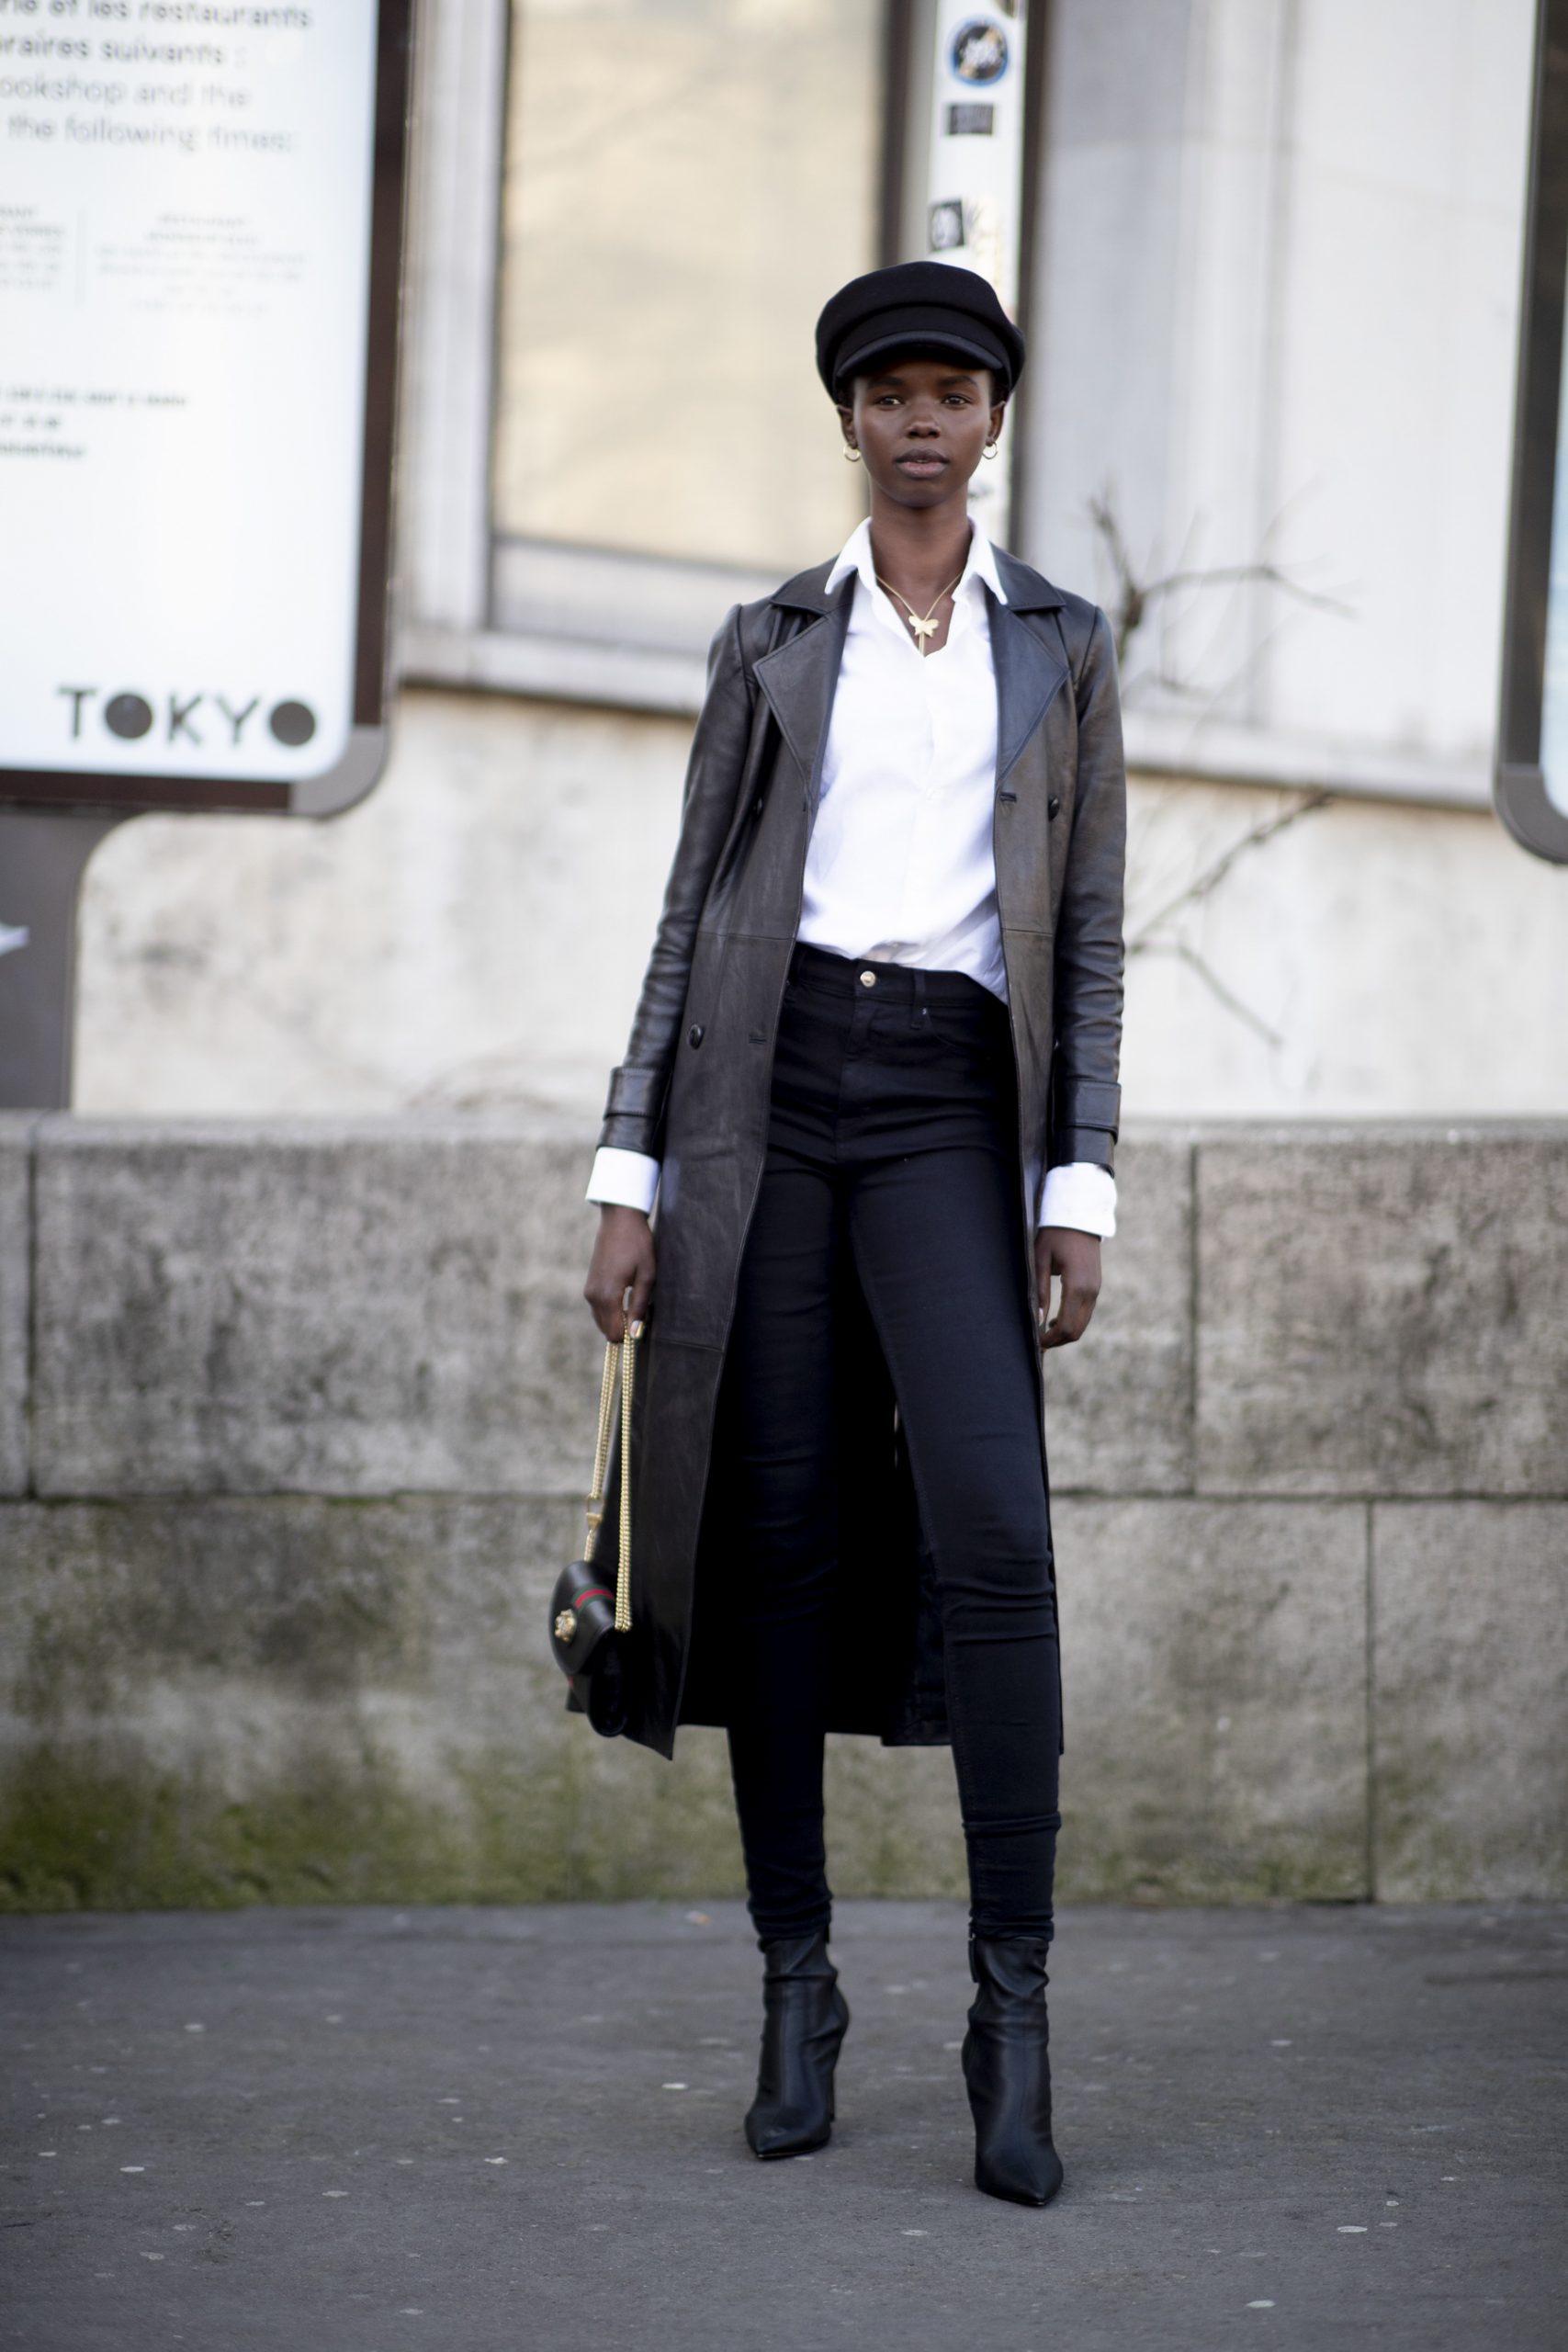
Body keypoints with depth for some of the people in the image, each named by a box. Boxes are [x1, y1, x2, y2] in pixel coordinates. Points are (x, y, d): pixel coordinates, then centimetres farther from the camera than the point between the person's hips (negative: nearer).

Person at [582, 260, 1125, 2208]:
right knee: (777, 1537, -1)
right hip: (767, 1090, 1)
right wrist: (630, 1174, 2)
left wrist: (1078, 1191, -1)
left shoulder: (1062, 650, 12)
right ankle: (797, 1990, 7)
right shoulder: (771, 646, 12)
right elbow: (692, 914, 10)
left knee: (992, 1531, -16)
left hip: (949, 1104, -1)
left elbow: (1091, 941, 9)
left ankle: (1013, 2009, -15)